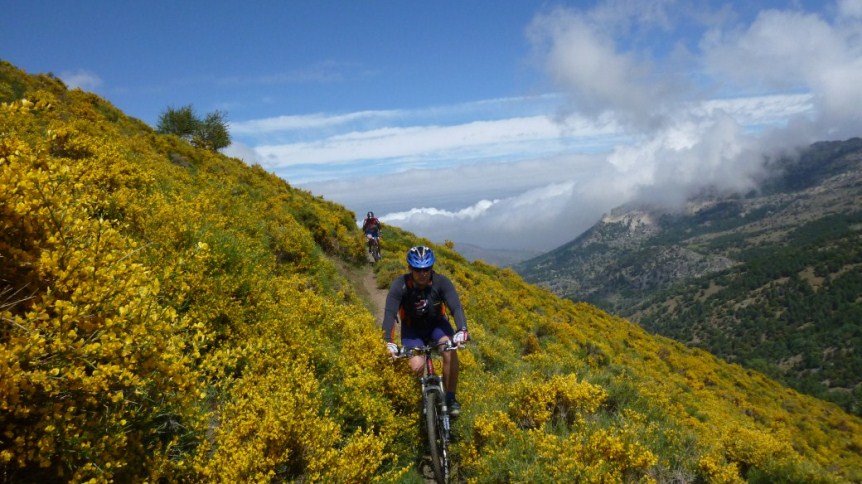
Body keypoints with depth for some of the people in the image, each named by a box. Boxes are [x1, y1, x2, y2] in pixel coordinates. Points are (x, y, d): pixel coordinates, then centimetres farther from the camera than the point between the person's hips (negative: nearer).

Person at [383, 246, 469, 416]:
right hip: (412, 328, -1)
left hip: (436, 323, 1)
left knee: (450, 350, -29)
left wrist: (462, 330, -51)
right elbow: (390, 313, -32)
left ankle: (450, 397, -11)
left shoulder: (441, 282, -24)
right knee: (417, 366, -22)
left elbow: (456, 306, -33)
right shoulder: (400, 285, -26)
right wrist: (389, 341, -46)